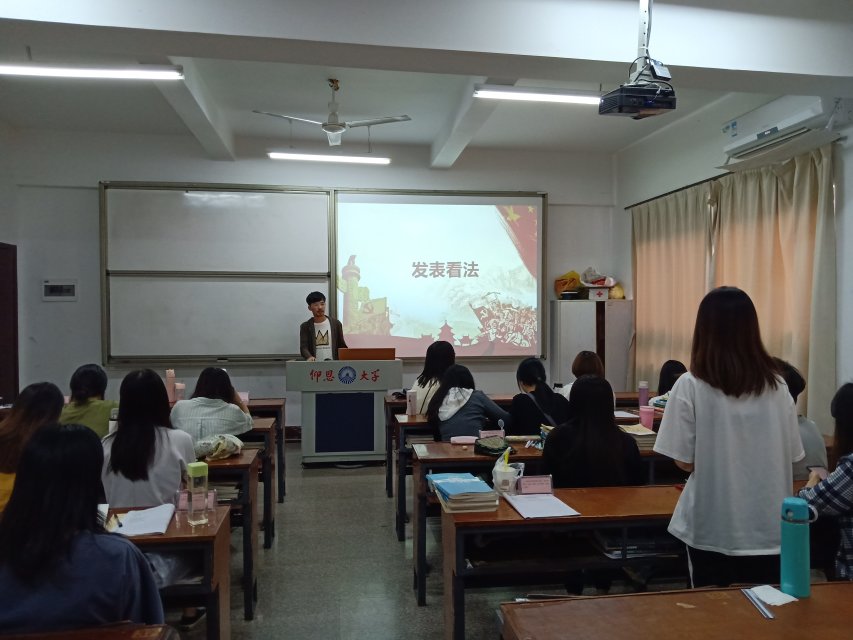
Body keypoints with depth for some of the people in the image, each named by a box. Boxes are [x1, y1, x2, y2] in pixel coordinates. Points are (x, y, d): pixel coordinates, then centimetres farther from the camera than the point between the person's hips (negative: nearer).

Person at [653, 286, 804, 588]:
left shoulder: (690, 386, -14)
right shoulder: (777, 386, -3)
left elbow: (685, 461, -10)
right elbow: (790, 455, 5)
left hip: (713, 528, -2)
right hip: (768, 527, 3)